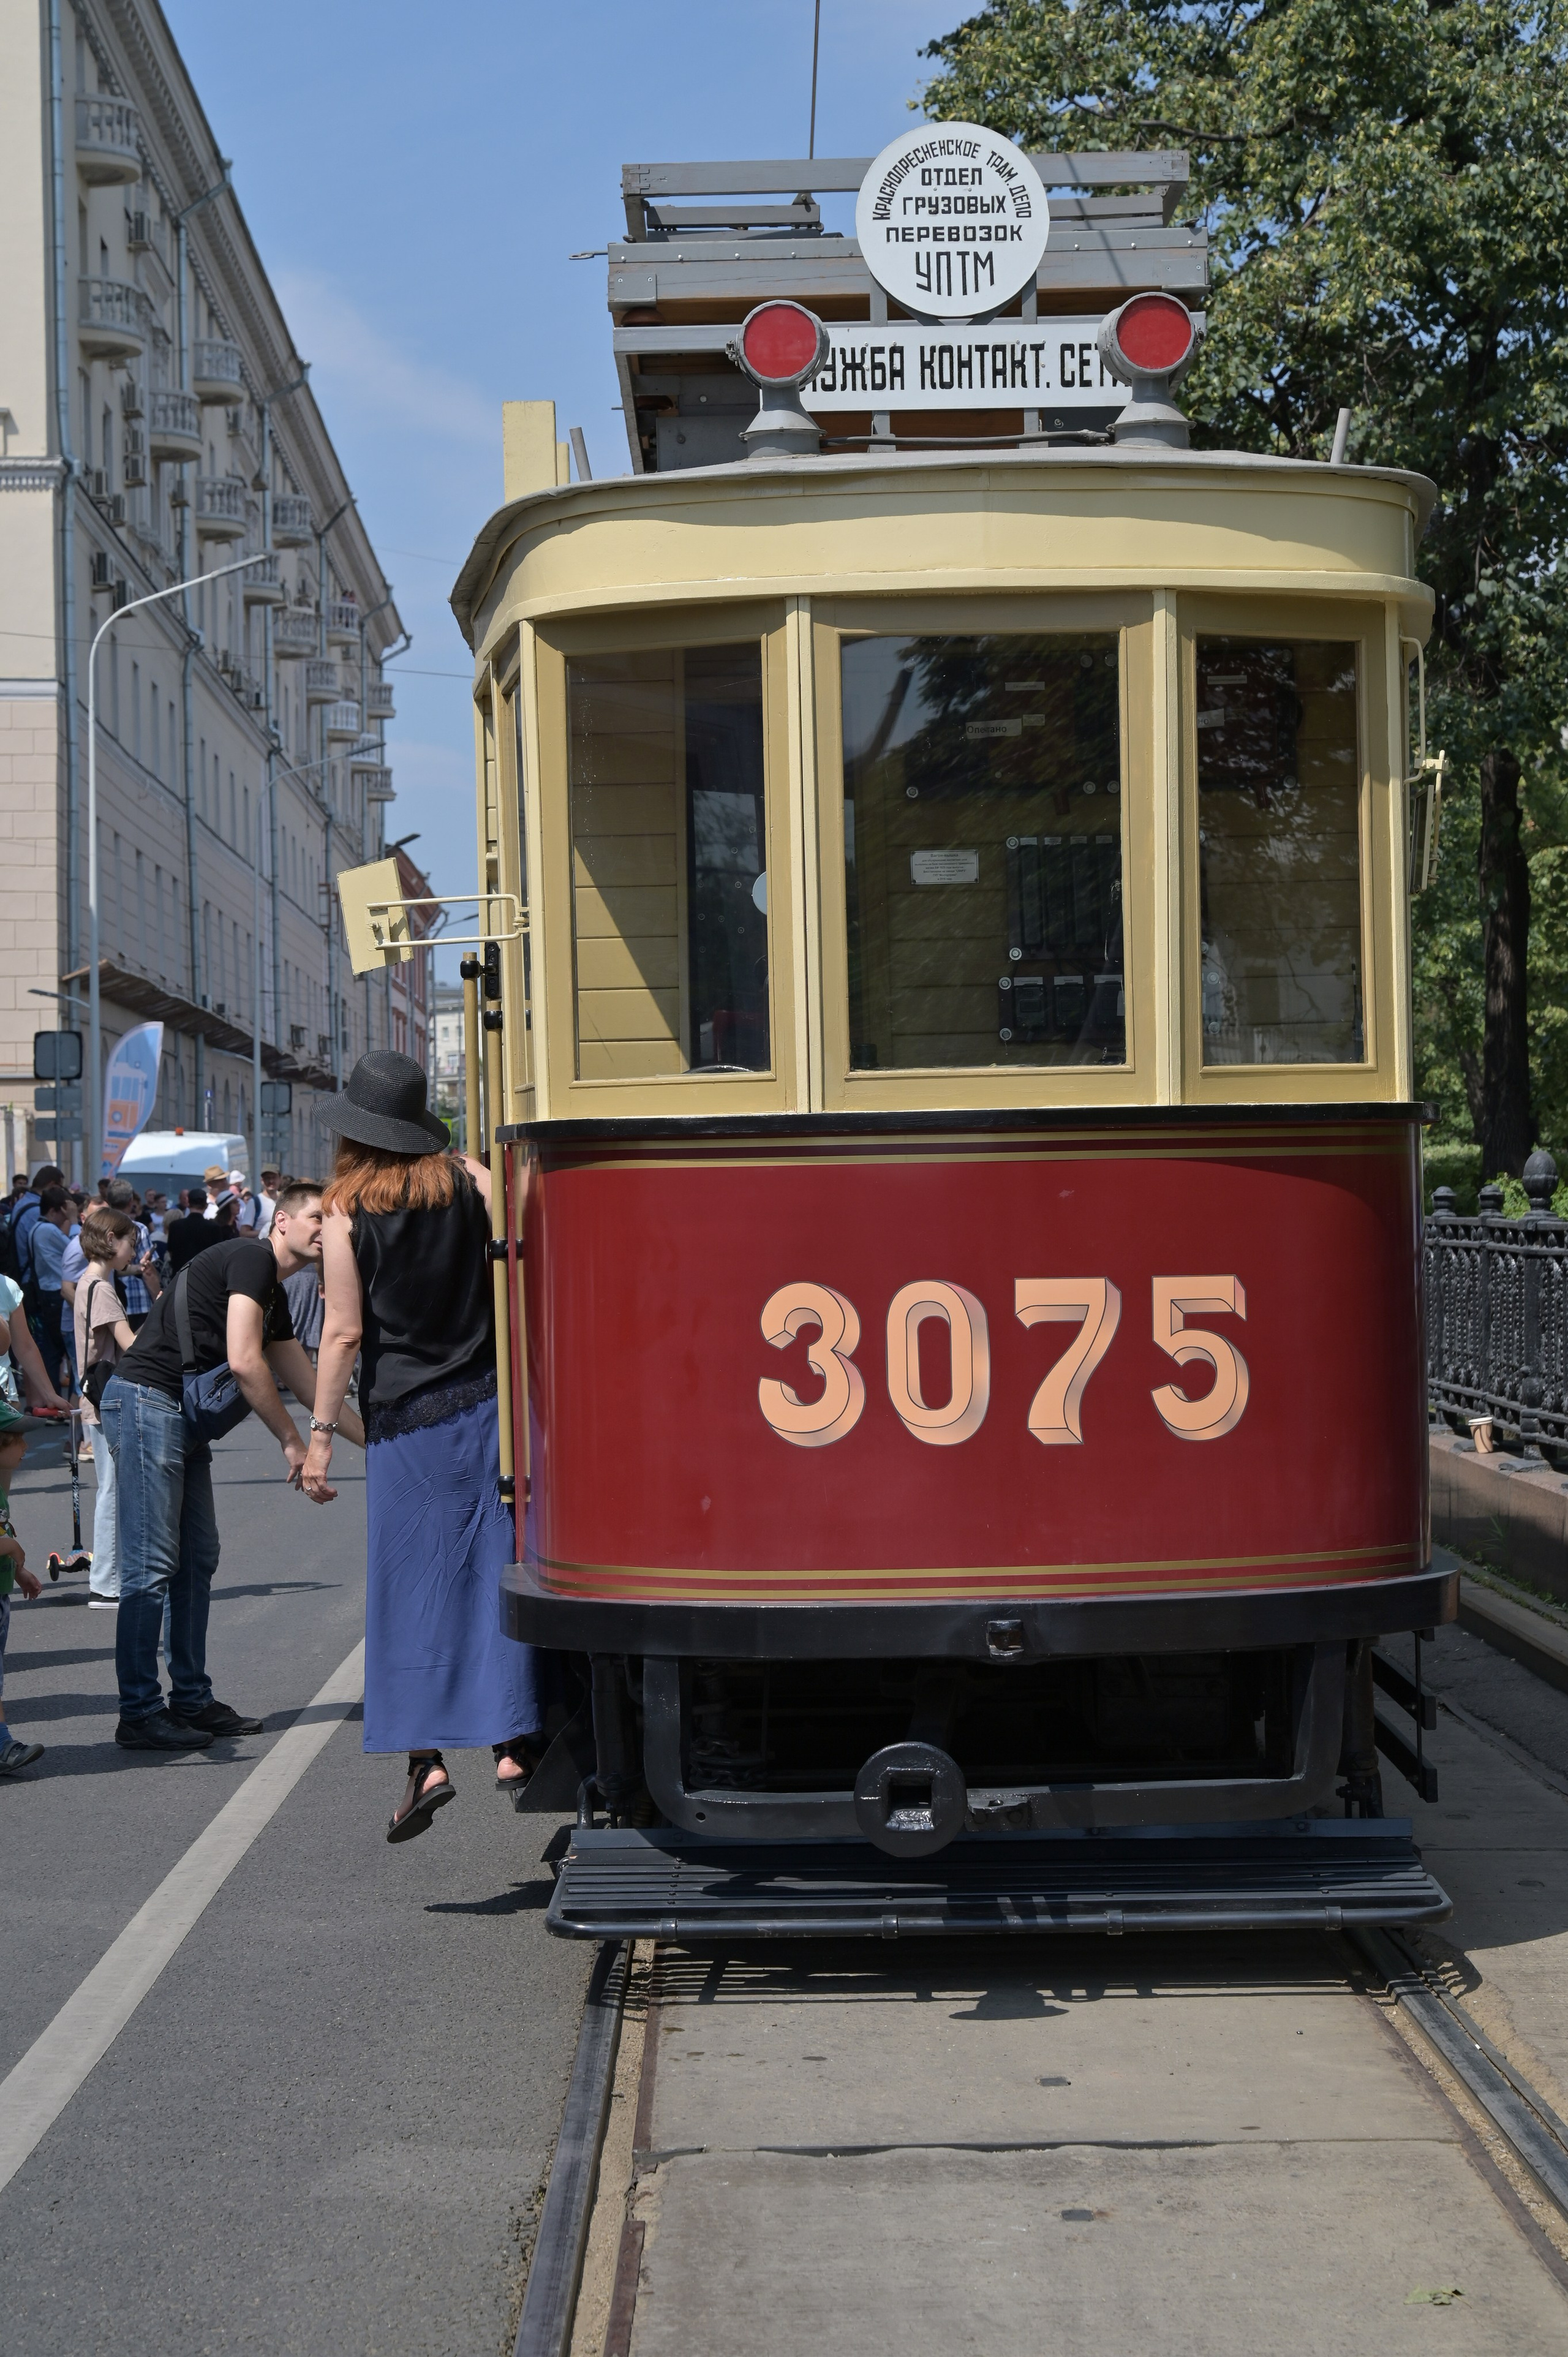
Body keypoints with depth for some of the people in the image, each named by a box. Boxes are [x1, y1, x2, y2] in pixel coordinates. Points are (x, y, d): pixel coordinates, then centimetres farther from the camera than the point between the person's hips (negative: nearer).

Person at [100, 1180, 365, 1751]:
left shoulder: (274, 1299, 19)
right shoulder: (251, 1259, -10)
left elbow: (310, 1386, 28)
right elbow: (244, 1363, -18)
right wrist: (293, 1443, -12)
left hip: (185, 1417, 10)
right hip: (146, 1402, -10)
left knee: (198, 1561, 11)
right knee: (152, 1565, -9)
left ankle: (191, 1701, 18)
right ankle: (140, 1714, -7)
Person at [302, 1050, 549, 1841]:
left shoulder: (347, 1211, -5)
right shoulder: (467, 1181, 2)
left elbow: (344, 1333, -9)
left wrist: (320, 1433, -4)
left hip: (405, 1420, -2)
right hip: (486, 1406, 2)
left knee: (411, 1582, 2)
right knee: (496, 1569, 6)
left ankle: (425, 1759, -4)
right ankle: (513, 1742, 5)